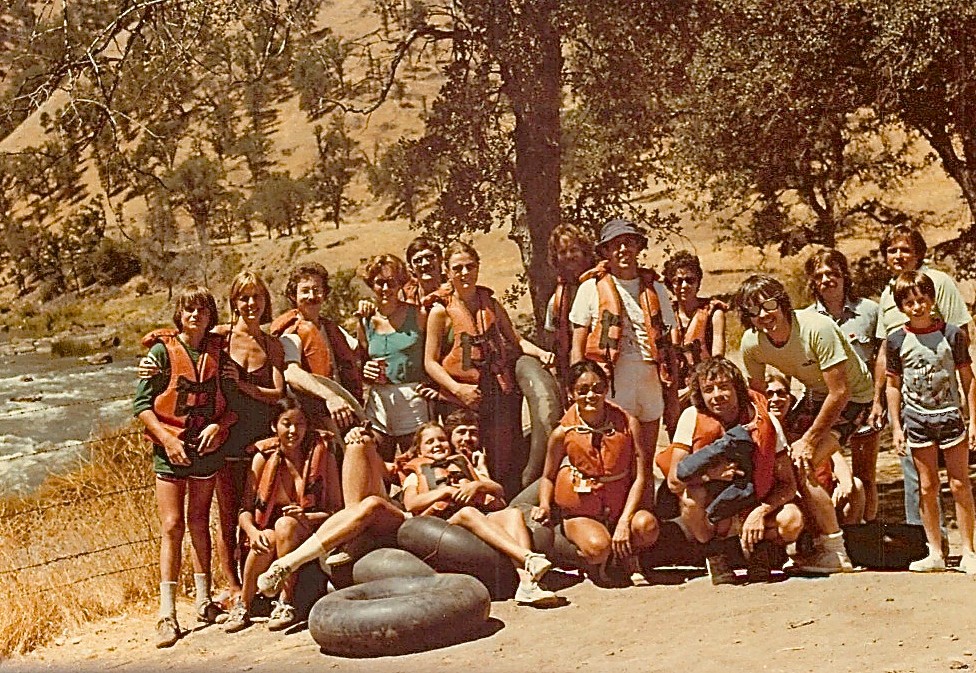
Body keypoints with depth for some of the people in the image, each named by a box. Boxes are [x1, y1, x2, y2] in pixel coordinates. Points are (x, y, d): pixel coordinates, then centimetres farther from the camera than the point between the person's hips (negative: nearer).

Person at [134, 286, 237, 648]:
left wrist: (219, 425, -10)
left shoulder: (218, 350, 4)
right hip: (171, 449, -3)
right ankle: (167, 614, -6)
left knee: (199, 522, 12)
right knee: (172, 526, -6)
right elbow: (141, 403, -6)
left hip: (208, 446, 3)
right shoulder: (163, 350, -5)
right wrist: (167, 438, -15)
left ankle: (204, 600, 21)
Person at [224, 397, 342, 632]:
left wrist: (307, 518, -23)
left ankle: (286, 604, -28)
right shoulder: (263, 457, 0)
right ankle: (243, 606, -12)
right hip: (270, 535, 1)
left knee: (286, 524, -33)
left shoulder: (322, 457, -2)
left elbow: (338, 510, -3)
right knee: (266, 539, -33)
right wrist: (252, 530, -22)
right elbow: (245, 510, 0)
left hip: (308, 536, -1)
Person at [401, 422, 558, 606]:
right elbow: (410, 504, 4)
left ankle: (527, 583, -50)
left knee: (513, 513, -28)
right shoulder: (416, 476, 28)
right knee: (468, 512, -38)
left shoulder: (464, 465, 38)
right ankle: (529, 558, -56)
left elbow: (499, 490, 22)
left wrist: (478, 485, 1)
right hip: (446, 520, -4)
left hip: (485, 514, 4)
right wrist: (447, 490, -4)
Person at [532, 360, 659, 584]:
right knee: (597, 547, -35)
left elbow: (641, 477, -9)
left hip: (620, 508, 2)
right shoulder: (563, 433, -6)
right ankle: (594, 563, 6)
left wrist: (624, 521, -20)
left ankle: (623, 556, 4)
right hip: (580, 514, -1)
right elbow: (548, 477, 10)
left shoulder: (628, 424, -6)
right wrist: (545, 506, -11)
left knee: (647, 526, -33)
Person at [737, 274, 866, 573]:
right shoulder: (752, 344, -13)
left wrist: (807, 441, -24)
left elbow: (839, 393, -27)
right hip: (816, 395, 7)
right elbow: (758, 397, 3)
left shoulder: (817, 329, -31)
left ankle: (836, 554, -11)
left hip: (852, 398, -7)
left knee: (801, 467, -21)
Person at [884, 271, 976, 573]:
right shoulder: (896, 340, 0)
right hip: (917, 419, 1)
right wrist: (896, 427, 3)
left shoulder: (952, 334, -3)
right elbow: (893, 385, 6)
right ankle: (935, 554, 12)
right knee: (927, 486, 5)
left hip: (950, 415, -1)